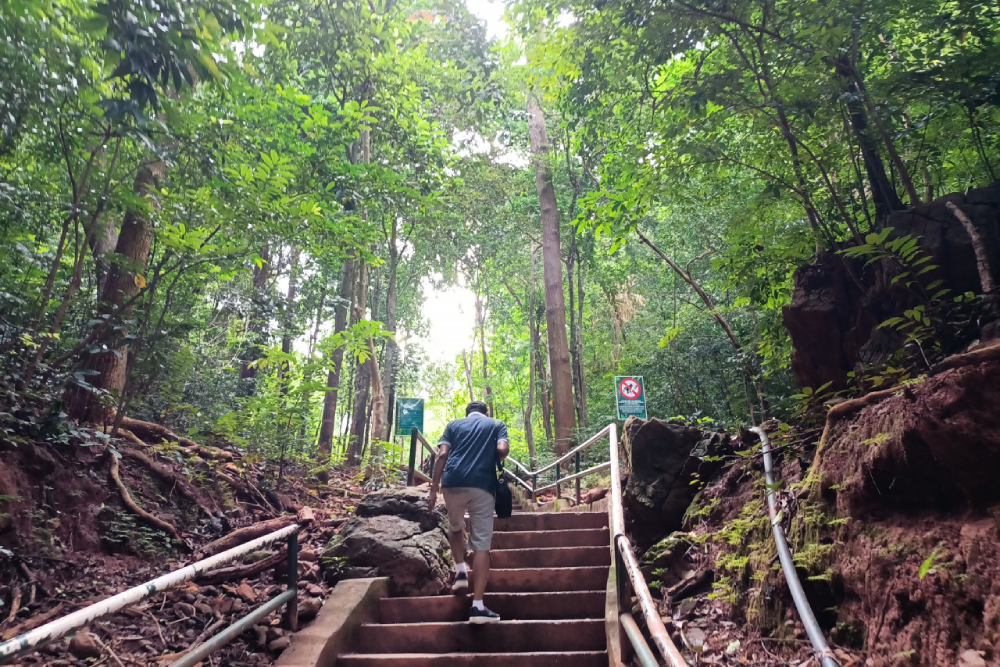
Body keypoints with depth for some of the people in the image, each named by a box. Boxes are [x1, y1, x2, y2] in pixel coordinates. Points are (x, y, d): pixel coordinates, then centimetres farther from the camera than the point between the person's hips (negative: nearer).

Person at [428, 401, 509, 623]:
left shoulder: (454, 424, 20)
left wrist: (433, 489, 5)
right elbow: (503, 449, -2)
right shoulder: (497, 424, 18)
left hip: (453, 482, 2)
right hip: (482, 485, -2)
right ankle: (477, 606, -6)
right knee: (482, 544, -1)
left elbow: (442, 455, 5)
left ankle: (460, 572, 17)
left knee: (456, 528, 30)